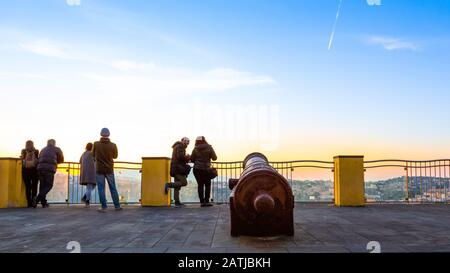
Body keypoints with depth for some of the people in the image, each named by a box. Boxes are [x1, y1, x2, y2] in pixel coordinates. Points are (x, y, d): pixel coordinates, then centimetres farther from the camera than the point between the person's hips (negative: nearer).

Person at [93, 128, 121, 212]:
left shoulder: (96, 144, -11)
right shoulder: (113, 145, -10)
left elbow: (93, 154, 5)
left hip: (99, 170, -1)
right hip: (109, 170, 1)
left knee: (101, 189, 5)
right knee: (113, 188, 11)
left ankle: (104, 207, 5)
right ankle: (117, 206, 16)